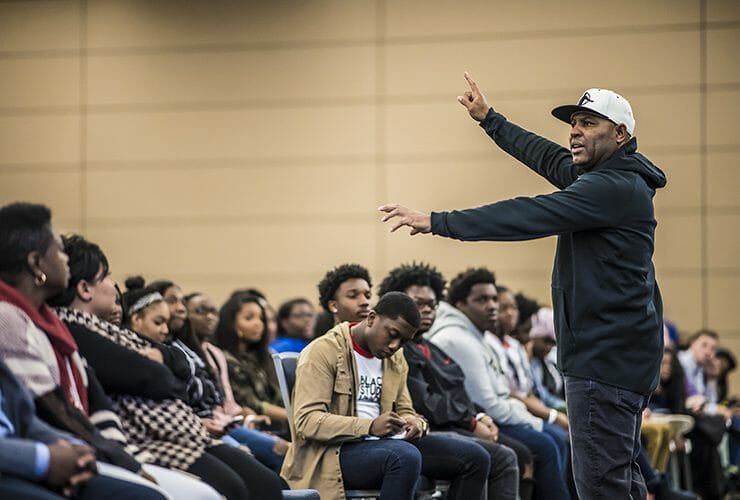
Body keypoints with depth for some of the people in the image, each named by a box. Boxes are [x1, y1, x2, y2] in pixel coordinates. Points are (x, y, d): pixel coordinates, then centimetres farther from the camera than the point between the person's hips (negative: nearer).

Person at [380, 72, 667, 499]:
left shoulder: (613, 188, -17)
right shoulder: (613, 179, 15)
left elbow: (530, 216, -22)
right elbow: (549, 158, 29)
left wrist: (437, 222, -21)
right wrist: (490, 119, 37)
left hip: (605, 359, -11)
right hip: (623, 355, 11)